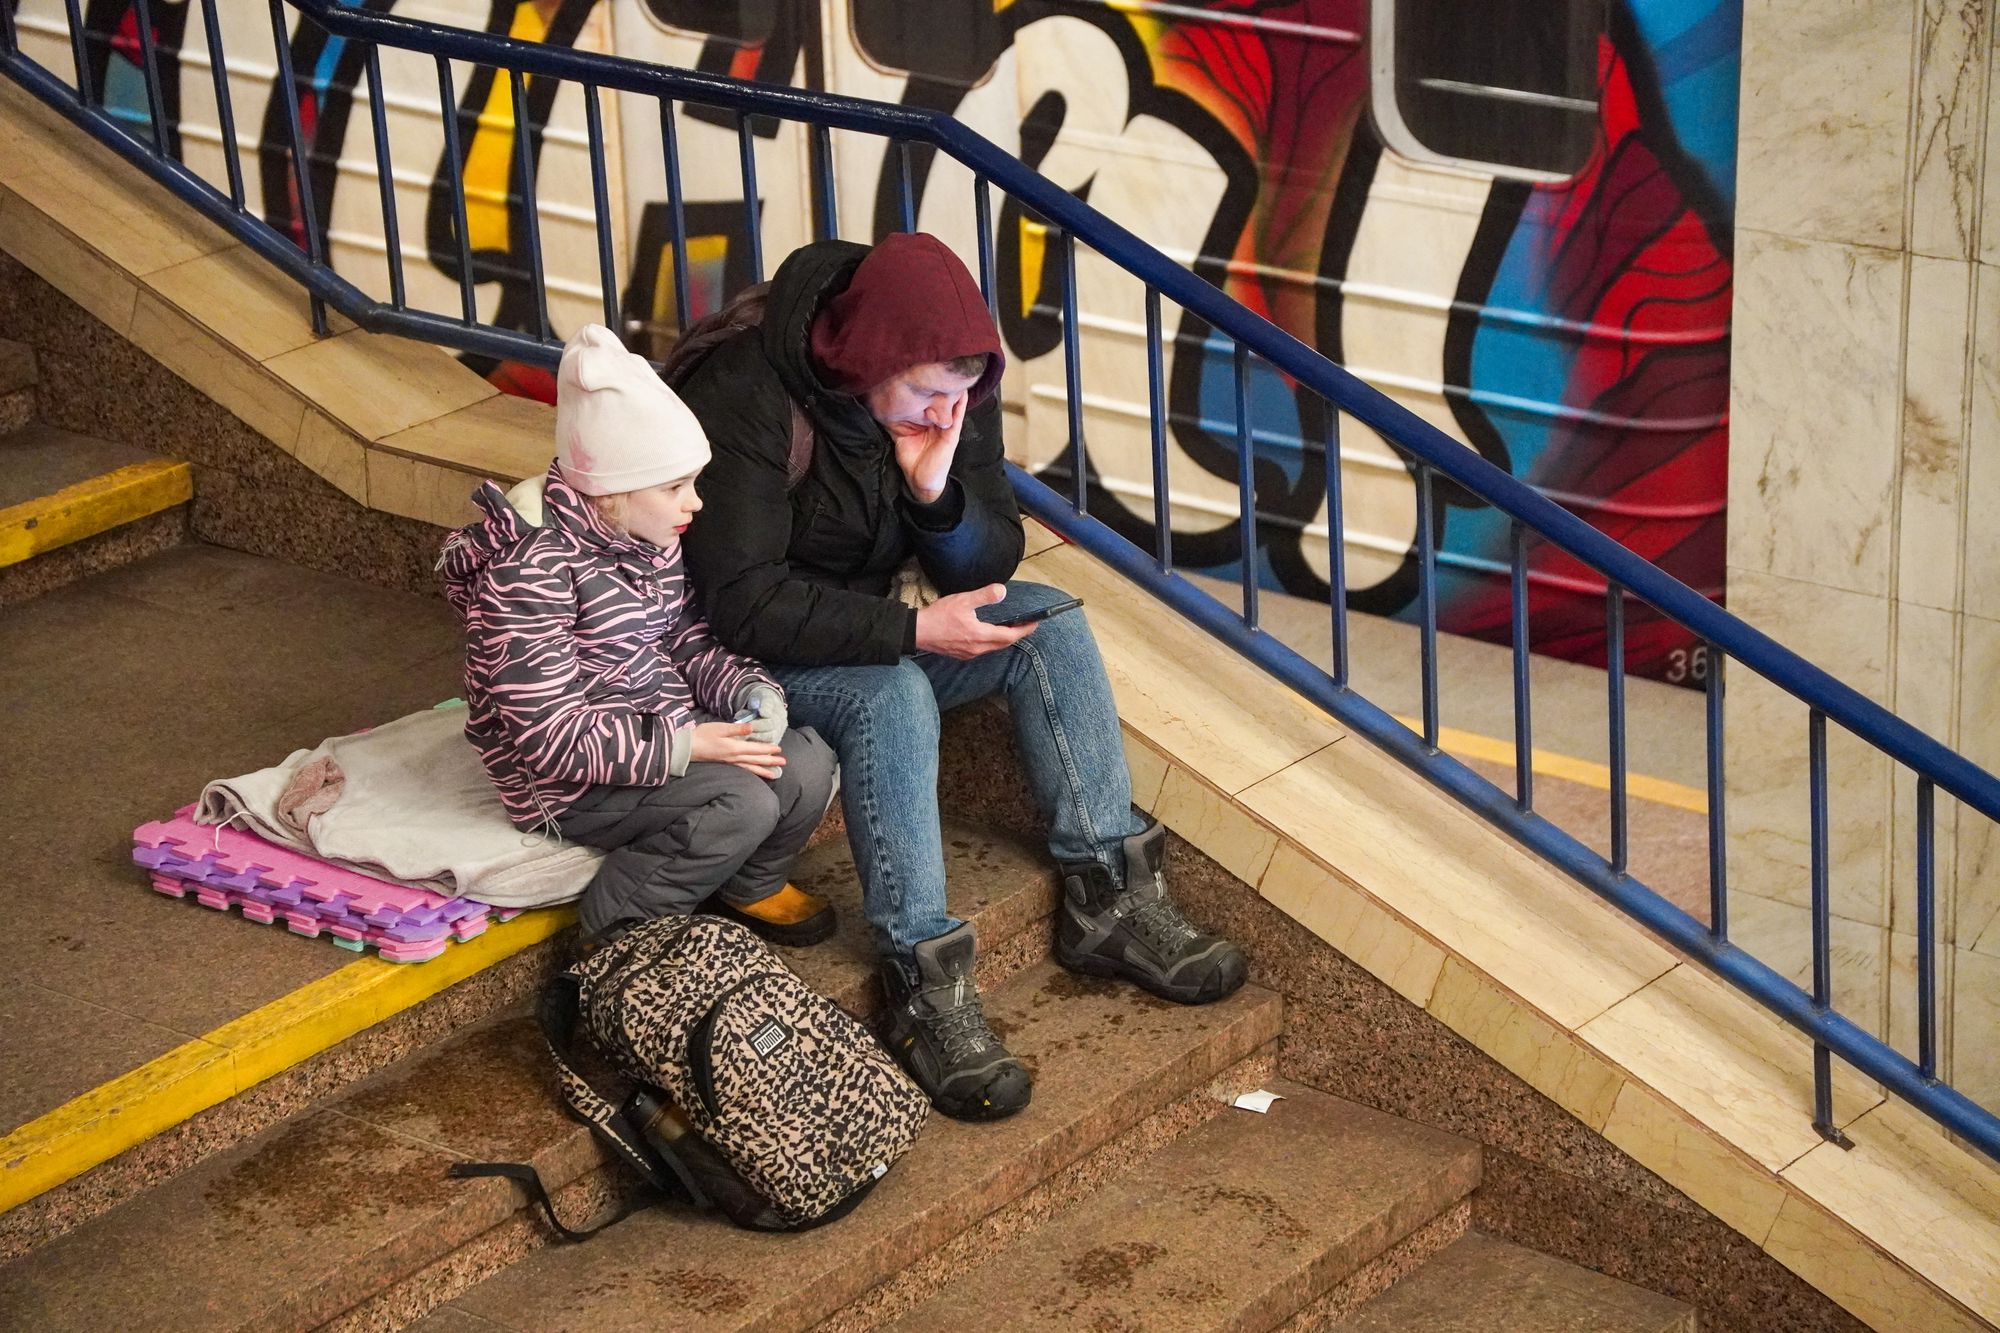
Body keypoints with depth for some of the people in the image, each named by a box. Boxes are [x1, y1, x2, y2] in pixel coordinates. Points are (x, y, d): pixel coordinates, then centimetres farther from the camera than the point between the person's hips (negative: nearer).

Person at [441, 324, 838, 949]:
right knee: (742, 799, -26)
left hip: (666, 732, 8)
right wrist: (686, 745, -27)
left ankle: (749, 888, 19)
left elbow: (686, 643, 14)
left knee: (809, 764, -9)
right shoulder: (531, 573, -24)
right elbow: (553, 740, -26)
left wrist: (750, 692, -8)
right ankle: (616, 928, -7)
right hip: (570, 784, -8)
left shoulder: (648, 539, 2)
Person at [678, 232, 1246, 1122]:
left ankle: (1108, 899, -11)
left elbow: (989, 567, -5)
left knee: (1050, 622, -11)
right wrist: (913, 630, -33)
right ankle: (924, 988, -33)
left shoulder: (953, 391, -8)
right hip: (742, 653, -7)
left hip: (863, 629, 7)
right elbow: (745, 606, -31)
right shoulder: (743, 399, -28)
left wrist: (939, 496, -26)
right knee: (891, 694, -34)